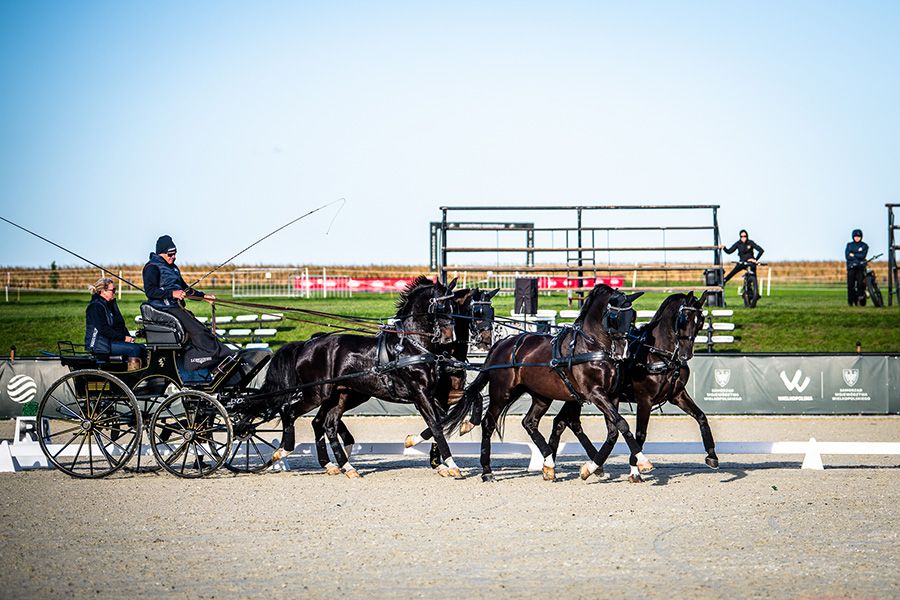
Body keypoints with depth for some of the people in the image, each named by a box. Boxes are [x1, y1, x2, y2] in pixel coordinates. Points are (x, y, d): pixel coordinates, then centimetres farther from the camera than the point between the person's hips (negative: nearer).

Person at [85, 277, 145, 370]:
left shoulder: (111, 304, 18)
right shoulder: (96, 306, -12)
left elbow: (120, 324, 20)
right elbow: (103, 329, -20)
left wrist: (128, 337, 1)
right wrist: (123, 338, -20)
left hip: (112, 341, 9)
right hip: (99, 344, -9)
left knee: (142, 348, -6)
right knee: (134, 349, -24)